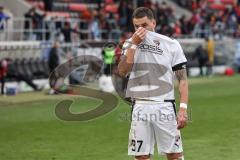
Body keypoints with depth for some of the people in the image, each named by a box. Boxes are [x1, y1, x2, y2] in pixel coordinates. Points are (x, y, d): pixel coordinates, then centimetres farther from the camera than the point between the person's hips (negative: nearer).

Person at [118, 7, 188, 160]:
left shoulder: (171, 44, 2)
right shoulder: (130, 44, 9)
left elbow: (182, 79, 1)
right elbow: (122, 72, -6)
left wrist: (183, 109, -9)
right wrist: (134, 44, -11)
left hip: (165, 106, -2)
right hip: (140, 107, 2)